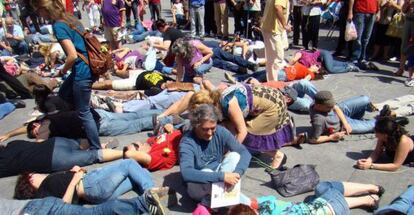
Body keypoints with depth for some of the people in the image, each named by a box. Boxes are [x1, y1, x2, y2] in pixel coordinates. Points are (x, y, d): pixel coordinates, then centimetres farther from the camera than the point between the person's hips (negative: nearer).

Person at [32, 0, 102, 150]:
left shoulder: (58, 26, -17)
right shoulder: (69, 18, 9)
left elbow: (73, 55, -23)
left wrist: (63, 70, -3)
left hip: (82, 71, -10)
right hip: (87, 66, 10)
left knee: (84, 112, 2)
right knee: (64, 94, 28)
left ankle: (96, 148, 13)